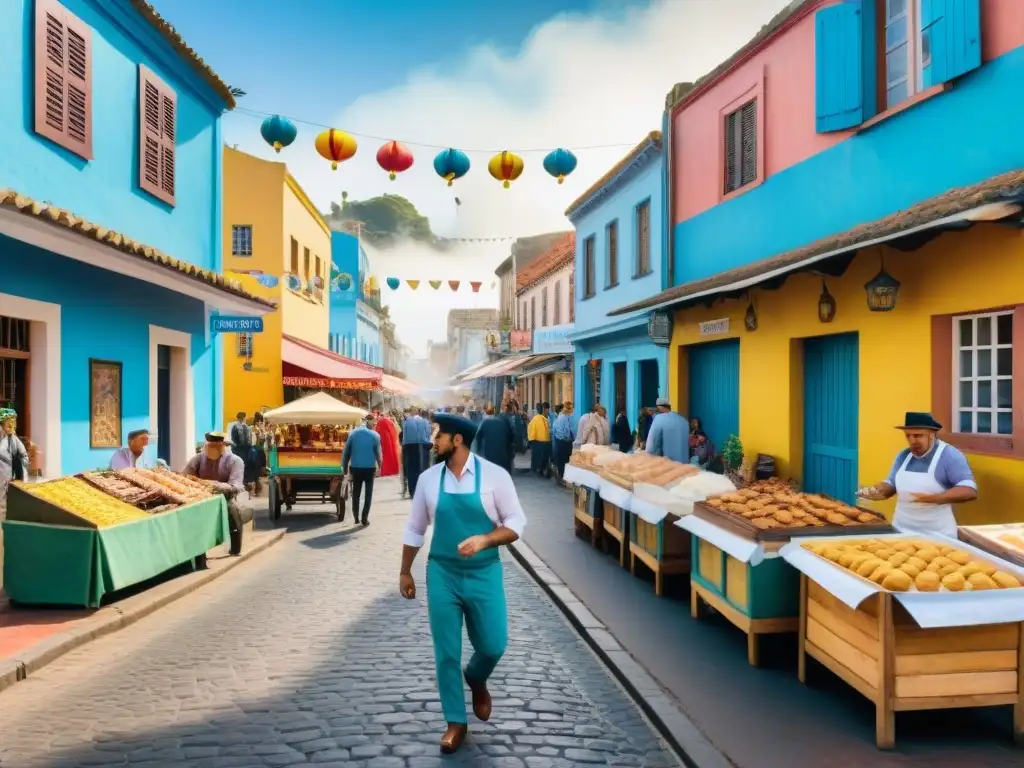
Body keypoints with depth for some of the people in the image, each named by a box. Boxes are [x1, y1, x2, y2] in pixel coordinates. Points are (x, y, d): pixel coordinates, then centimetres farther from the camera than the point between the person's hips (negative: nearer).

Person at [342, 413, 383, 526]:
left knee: (356, 493, 15)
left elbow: (346, 452, -1)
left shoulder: (353, 433, 0)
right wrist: (379, 467, 11)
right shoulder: (375, 435, -6)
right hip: (369, 468, -2)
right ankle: (365, 519, 5)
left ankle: (356, 517, 14)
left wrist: (345, 469, 5)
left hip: (355, 468, 2)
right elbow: (378, 453, -4)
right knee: (368, 493, 9)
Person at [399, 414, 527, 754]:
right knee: (446, 652, 6)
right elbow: (415, 529, 10)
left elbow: (516, 522, -6)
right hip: (441, 573, 2)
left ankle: (476, 679, 40)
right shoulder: (428, 478, 0)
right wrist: (405, 572, 14)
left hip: (484, 574, -2)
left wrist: (484, 539, -22)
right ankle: (456, 722, 24)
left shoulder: (494, 475, -9)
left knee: (493, 645, 3)